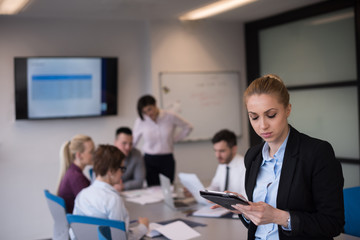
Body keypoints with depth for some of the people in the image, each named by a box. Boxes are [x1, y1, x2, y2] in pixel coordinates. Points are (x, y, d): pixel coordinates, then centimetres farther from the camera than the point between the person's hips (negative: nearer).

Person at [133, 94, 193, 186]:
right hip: (149, 161, 0)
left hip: (167, 159, 0)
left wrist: (174, 139, 5)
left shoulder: (170, 117, -5)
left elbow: (188, 127, 8)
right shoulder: (140, 121, -4)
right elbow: (132, 142, 5)